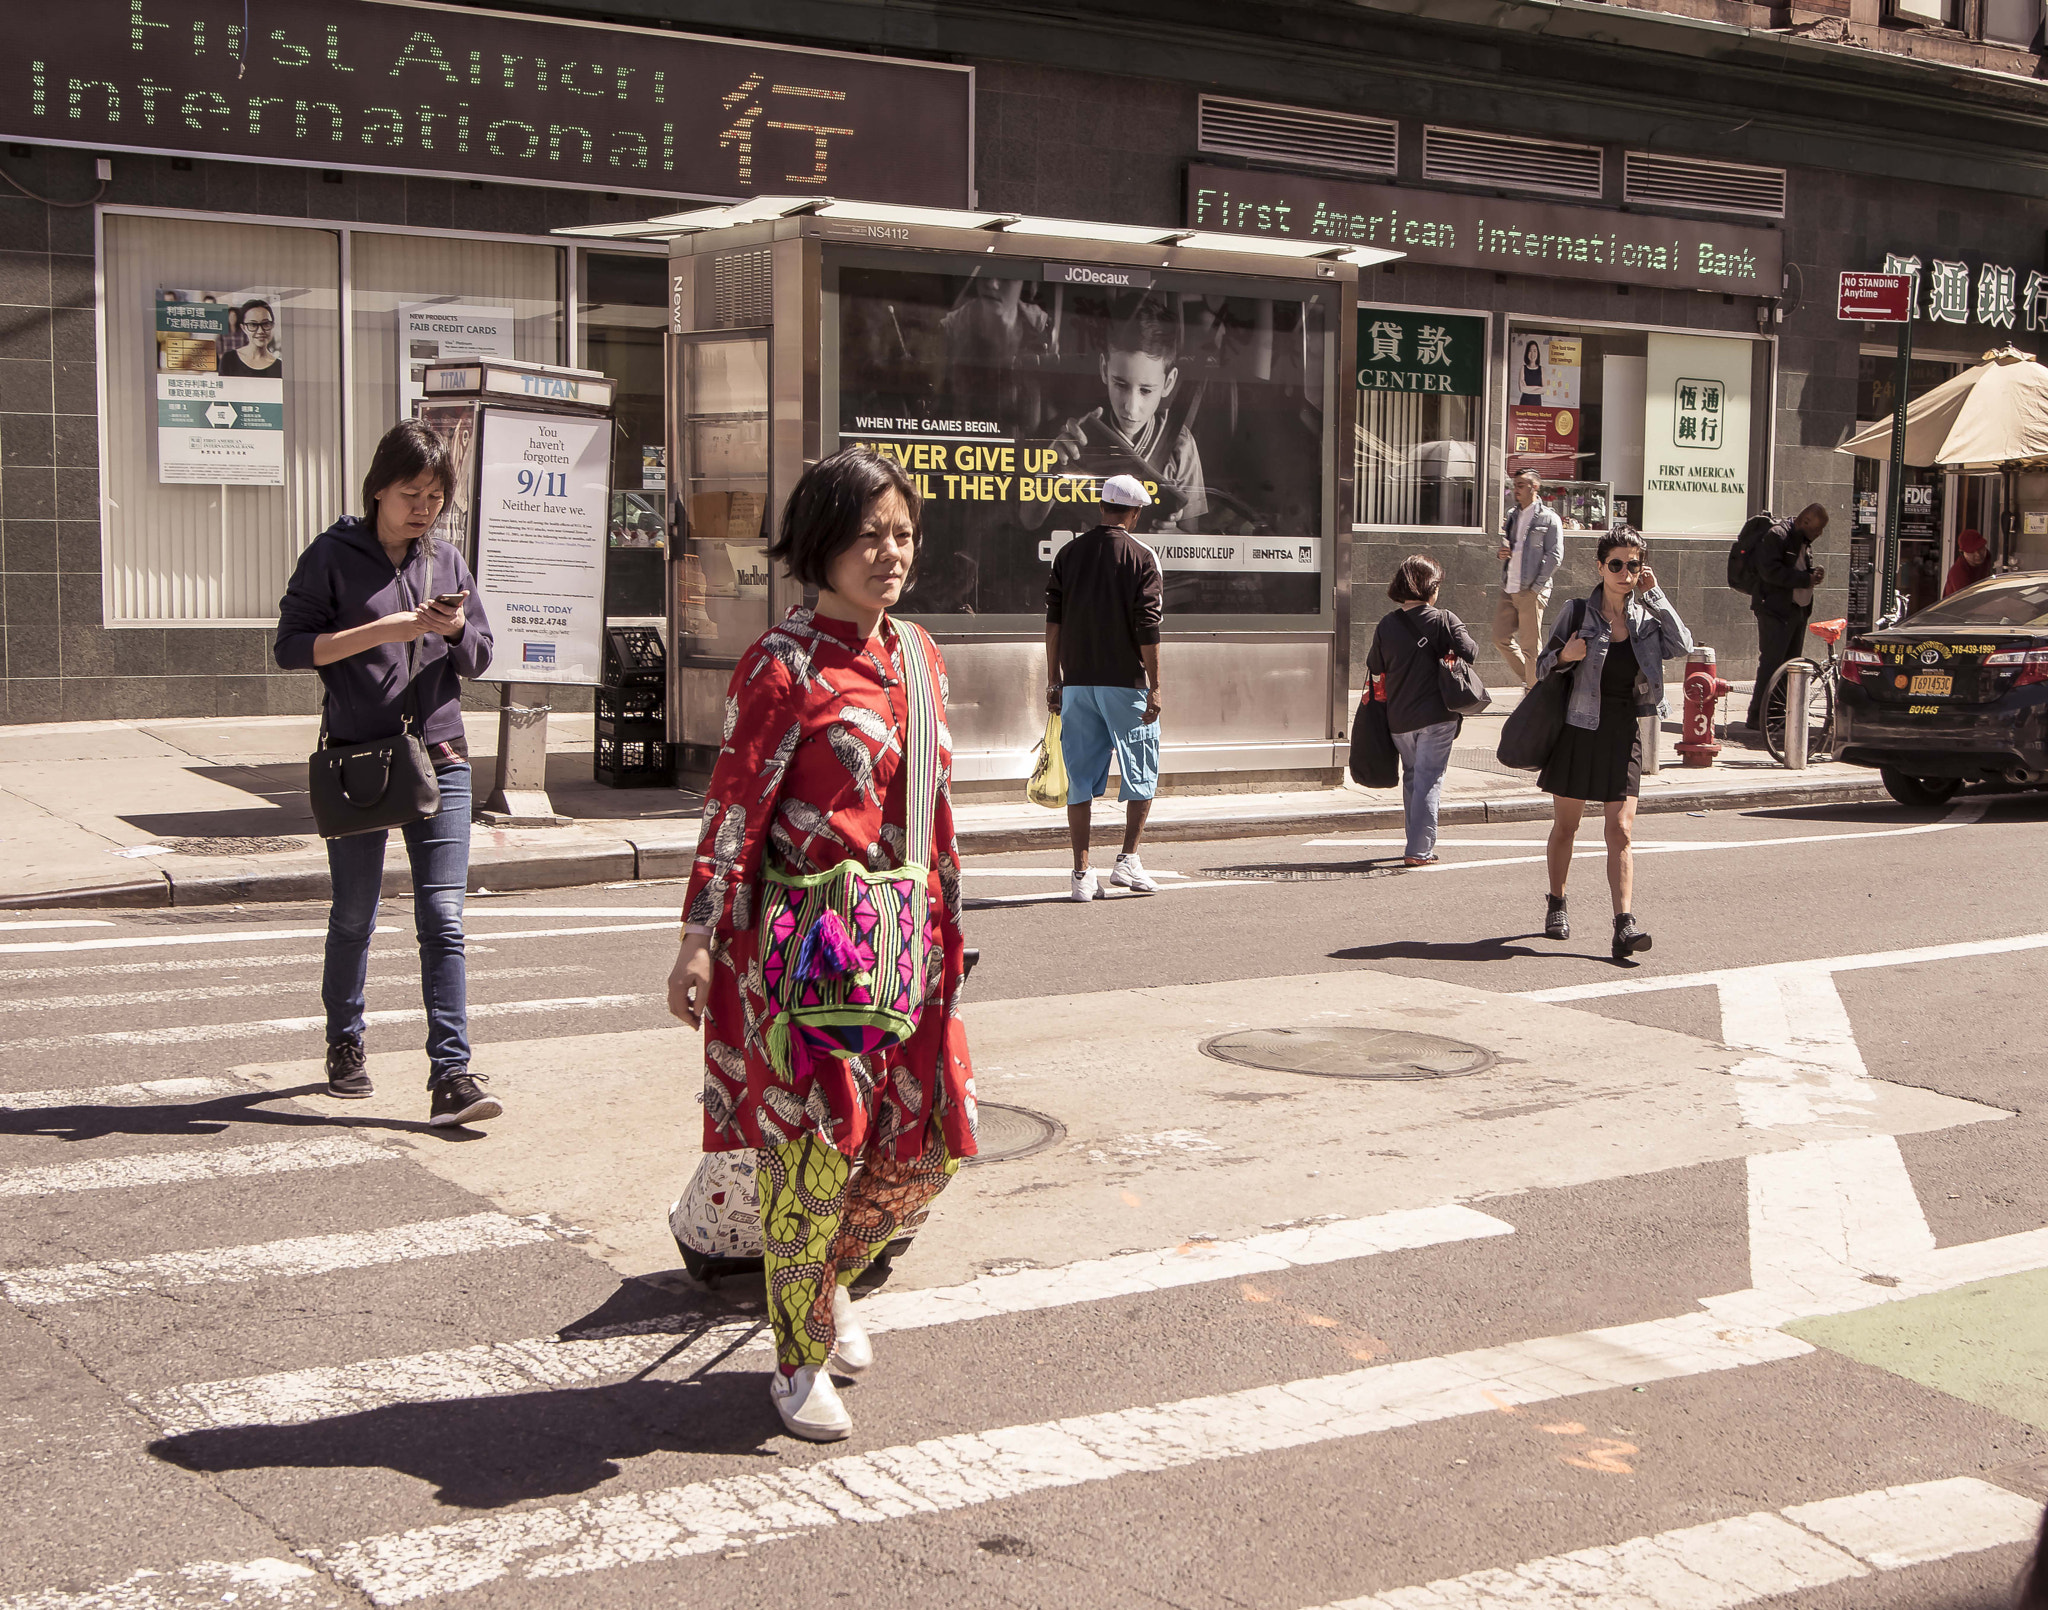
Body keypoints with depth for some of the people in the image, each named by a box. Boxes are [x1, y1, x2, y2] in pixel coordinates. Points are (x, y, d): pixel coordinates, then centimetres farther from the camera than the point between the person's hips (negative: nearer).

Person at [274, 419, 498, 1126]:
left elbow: (479, 659, 15)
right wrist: (383, 629, -16)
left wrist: (456, 629, -7)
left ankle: (451, 1075, -10)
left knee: (442, 920, -7)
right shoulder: (333, 555, -1)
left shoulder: (448, 562, 11)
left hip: (439, 756, 2)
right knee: (354, 916, 11)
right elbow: (291, 645, -7)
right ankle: (345, 1046, 33)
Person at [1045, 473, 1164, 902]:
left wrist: (1054, 679, 11)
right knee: (1142, 770, 10)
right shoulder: (1140, 557, -5)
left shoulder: (1068, 554, 7)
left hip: (1077, 681, 4)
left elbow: (1053, 621, 6)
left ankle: (1082, 874, 5)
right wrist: (1154, 686, -6)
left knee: (1081, 777, 6)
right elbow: (1147, 628, -10)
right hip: (1125, 681, -4)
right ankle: (1128, 860, 5)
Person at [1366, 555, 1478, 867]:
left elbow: (1374, 668, 6)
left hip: (1399, 719, 4)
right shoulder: (1443, 620, -10)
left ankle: (1419, 844, 26)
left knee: (1411, 778, 19)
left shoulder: (1386, 625, -1)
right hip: (1437, 717, -4)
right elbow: (1469, 652, -15)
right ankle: (1419, 850, -3)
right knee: (1429, 781, 1)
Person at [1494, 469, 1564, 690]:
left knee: (1530, 646, -4)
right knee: (1501, 639, 5)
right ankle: (1530, 680, 20)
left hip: (1531, 591, -7)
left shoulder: (1548, 518, -4)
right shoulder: (1512, 516, 16)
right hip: (1508, 589, 7)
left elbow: (1555, 556, -8)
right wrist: (1502, 553, 2)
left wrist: (1536, 587, -13)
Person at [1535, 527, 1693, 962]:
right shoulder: (1578, 613, -3)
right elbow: (1543, 666, 4)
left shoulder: (1646, 617, 3)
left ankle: (1625, 924, -11)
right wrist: (1564, 656, -19)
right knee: (1565, 826, 10)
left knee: (1621, 832, -7)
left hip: (1623, 734, 1)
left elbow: (1682, 645, -14)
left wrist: (1654, 594, -11)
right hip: (1578, 730, -1)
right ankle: (1557, 905, 30)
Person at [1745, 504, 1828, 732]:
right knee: (1771, 664, -12)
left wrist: (1815, 573, 3)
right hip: (1776, 610, -9)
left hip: (1798, 611, 10)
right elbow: (1770, 571, -22)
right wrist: (1806, 579, -20)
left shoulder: (1804, 541, 18)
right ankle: (1757, 719, -10)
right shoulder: (1776, 535, -11)